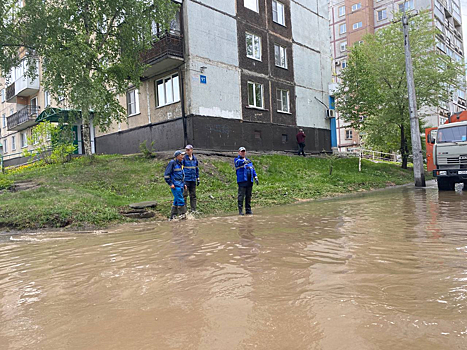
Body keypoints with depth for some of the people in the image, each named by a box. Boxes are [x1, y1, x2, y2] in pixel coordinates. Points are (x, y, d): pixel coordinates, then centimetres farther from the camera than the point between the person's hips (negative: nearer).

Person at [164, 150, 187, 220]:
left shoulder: (180, 163, 17)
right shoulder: (172, 163, -9)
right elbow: (166, 175, -12)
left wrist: (184, 183, 21)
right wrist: (170, 183, -14)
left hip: (180, 185, 8)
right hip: (175, 185, -8)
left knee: (176, 200, 10)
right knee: (180, 200, -10)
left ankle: (172, 216, 16)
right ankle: (182, 214, -2)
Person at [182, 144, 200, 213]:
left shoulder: (195, 159, 10)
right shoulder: (184, 158, -4)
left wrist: (198, 179, 16)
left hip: (193, 179, 5)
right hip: (185, 180, -5)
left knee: (193, 195, 9)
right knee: (184, 195, -6)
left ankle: (193, 209, 16)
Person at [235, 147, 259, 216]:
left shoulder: (249, 161, 23)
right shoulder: (237, 160, 5)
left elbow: (253, 170, 23)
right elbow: (238, 163, -20)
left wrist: (256, 178, 12)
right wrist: (244, 162, -37)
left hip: (249, 181, 6)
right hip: (242, 181, -6)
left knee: (249, 196, 8)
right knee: (241, 196, -7)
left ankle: (248, 210, 14)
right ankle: (240, 210, -4)